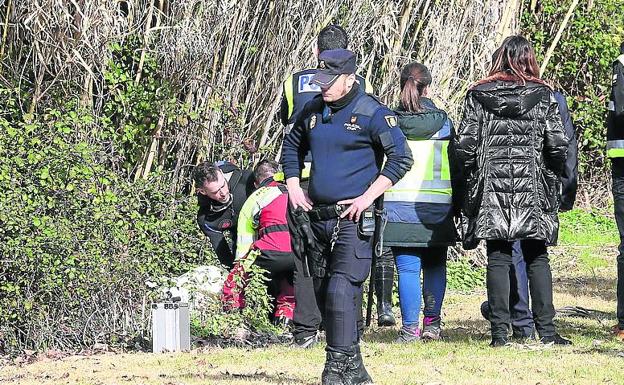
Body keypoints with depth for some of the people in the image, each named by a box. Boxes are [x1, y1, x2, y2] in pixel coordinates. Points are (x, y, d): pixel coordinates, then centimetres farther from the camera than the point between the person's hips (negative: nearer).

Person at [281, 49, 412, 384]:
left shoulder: (372, 113, -8)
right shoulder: (313, 111, 11)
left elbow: (401, 158, -10)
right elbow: (291, 146, 28)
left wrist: (368, 196, -15)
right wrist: (293, 186, 14)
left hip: (354, 220, -7)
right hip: (318, 217, 7)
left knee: (341, 291, -18)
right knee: (324, 293, 9)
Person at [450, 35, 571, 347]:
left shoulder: (478, 96, 0)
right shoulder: (543, 96, 0)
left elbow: (463, 145, -3)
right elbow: (558, 146, -4)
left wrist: (462, 187, 8)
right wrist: (551, 178, 13)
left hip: (490, 188, 0)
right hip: (531, 189, 0)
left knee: (498, 257, 3)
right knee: (536, 257, 6)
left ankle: (499, 331, -1)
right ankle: (546, 329, 2)